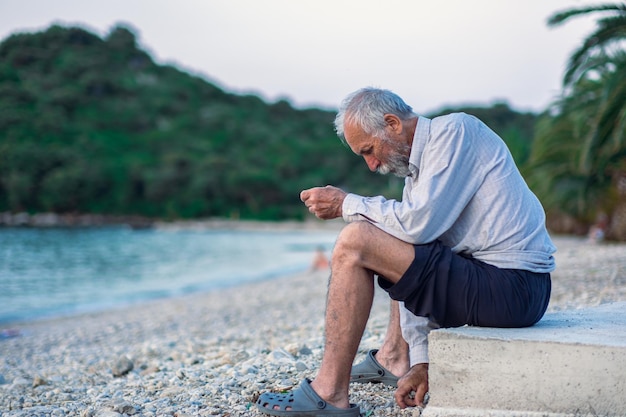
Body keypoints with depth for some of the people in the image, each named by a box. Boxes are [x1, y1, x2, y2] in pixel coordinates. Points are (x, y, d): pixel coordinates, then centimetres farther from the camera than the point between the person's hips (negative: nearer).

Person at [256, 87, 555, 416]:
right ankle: (395, 358, 29)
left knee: (355, 242, -15)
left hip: (510, 288, -10)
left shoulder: (454, 130, -10)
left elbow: (418, 224, -23)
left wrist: (346, 204, -7)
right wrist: (421, 362, 9)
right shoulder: (416, 166, 16)